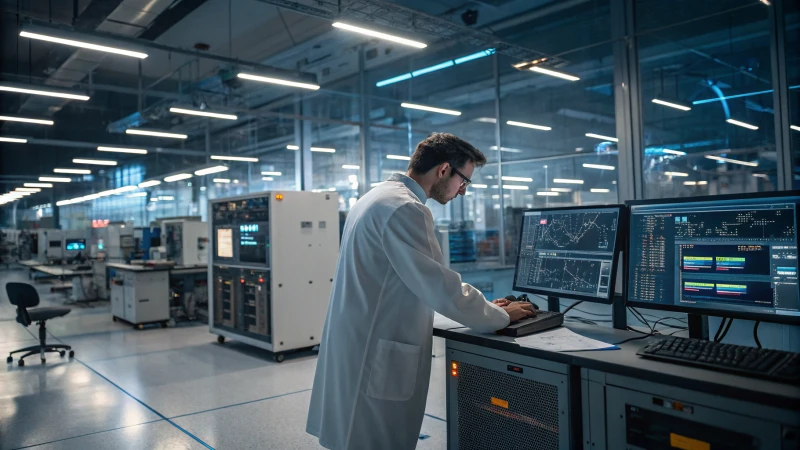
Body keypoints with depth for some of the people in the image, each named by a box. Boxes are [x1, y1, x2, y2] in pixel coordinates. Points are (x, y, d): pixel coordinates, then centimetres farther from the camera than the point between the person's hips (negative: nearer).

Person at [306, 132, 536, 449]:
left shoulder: (379, 197, 13)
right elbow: (441, 288, -21)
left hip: (358, 349, 10)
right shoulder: (404, 209, -20)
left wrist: (481, 306, 16)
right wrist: (501, 316, -4)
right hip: (375, 359, -10)